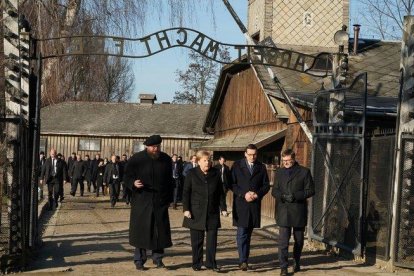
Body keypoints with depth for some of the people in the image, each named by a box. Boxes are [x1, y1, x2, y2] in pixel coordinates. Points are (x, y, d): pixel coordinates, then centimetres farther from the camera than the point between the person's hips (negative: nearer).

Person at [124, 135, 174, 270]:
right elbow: (127, 177, 0)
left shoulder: (166, 159, 6)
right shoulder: (136, 159, -5)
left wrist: (169, 198, 10)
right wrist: (133, 183, -21)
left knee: (160, 231, 5)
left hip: (160, 202, 3)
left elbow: (169, 180, 12)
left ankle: (158, 259, 18)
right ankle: (139, 260, 11)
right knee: (140, 230, 0)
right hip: (141, 201, -3)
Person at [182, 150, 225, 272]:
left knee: (212, 239, 1)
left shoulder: (216, 173, 6)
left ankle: (211, 263, 10)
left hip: (212, 212, 2)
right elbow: (186, 192, -1)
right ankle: (196, 263, 14)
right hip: (196, 213, -2)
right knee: (197, 240, 4)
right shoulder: (192, 174, 0)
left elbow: (220, 192, 12)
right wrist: (186, 209, -8)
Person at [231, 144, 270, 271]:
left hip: (254, 204, 3)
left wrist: (257, 194, -9)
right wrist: (244, 194, -14)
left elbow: (266, 185, 9)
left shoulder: (261, 167, 9)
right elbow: (232, 184, -3)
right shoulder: (237, 165, 2)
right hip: (240, 204, -3)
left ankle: (245, 260, 16)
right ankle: (243, 261, -8)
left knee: (248, 234, 10)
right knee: (242, 233, -8)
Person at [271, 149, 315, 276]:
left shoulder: (304, 172, 0)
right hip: (283, 212, 1)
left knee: (299, 240, 14)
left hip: (299, 212, -1)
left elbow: (310, 190, -4)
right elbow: (274, 191, 10)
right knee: (283, 241, -7)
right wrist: (283, 196, -12)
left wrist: (295, 196, -16)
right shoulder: (279, 172, 10)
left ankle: (297, 263, 33)